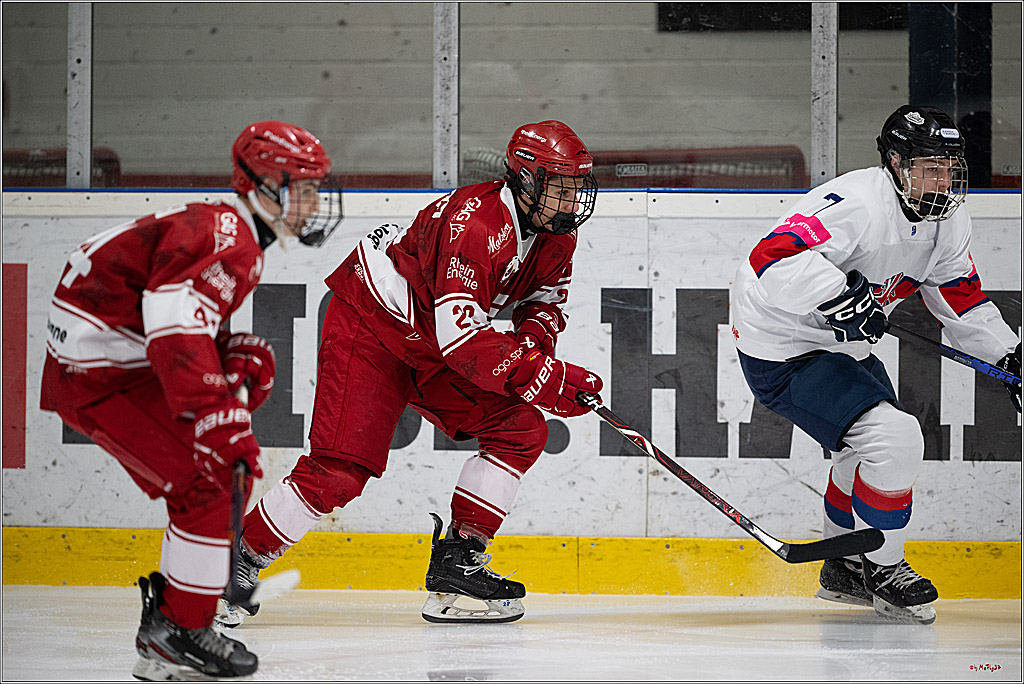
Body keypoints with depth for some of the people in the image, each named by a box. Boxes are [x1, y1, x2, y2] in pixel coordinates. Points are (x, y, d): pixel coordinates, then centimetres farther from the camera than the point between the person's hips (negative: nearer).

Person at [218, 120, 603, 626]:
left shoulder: (557, 234, -5)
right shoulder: (475, 224, -32)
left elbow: (545, 297, 13)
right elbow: (460, 337, -37)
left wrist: (534, 334, -11)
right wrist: (540, 376, -38)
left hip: (431, 347, 9)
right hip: (368, 327, -9)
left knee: (521, 429, -5)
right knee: (340, 469, -18)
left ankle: (456, 565, -1)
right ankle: (238, 561, -3)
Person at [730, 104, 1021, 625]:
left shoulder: (947, 220, -1)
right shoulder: (858, 204, -30)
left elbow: (960, 299, 13)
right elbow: (772, 259, -39)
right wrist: (837, 294, -51)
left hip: (842, 344, 10)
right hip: (781, 352, -10)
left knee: (874, 452, 24)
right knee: (895, 442, -19)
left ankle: (844, 570, 45)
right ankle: (882, 569, 1)